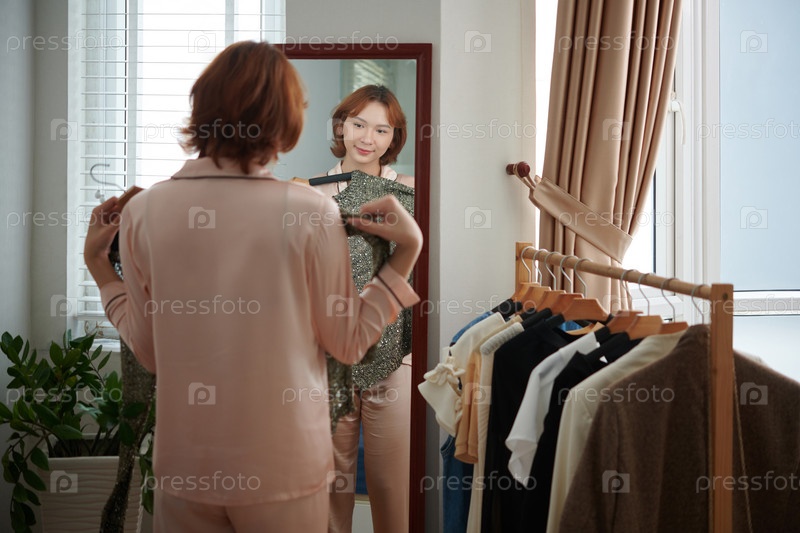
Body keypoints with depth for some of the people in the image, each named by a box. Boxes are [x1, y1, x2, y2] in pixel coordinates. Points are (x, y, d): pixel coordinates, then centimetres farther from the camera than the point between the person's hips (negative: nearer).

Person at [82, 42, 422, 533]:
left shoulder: (143, 211, -7)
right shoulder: (312, 212, -16)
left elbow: (149, 352, 1)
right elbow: (349, 343, -6)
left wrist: (99, 265, 13)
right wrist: (408, 251, -2)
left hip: (184, 467, 2)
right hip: (285, 469, -2)